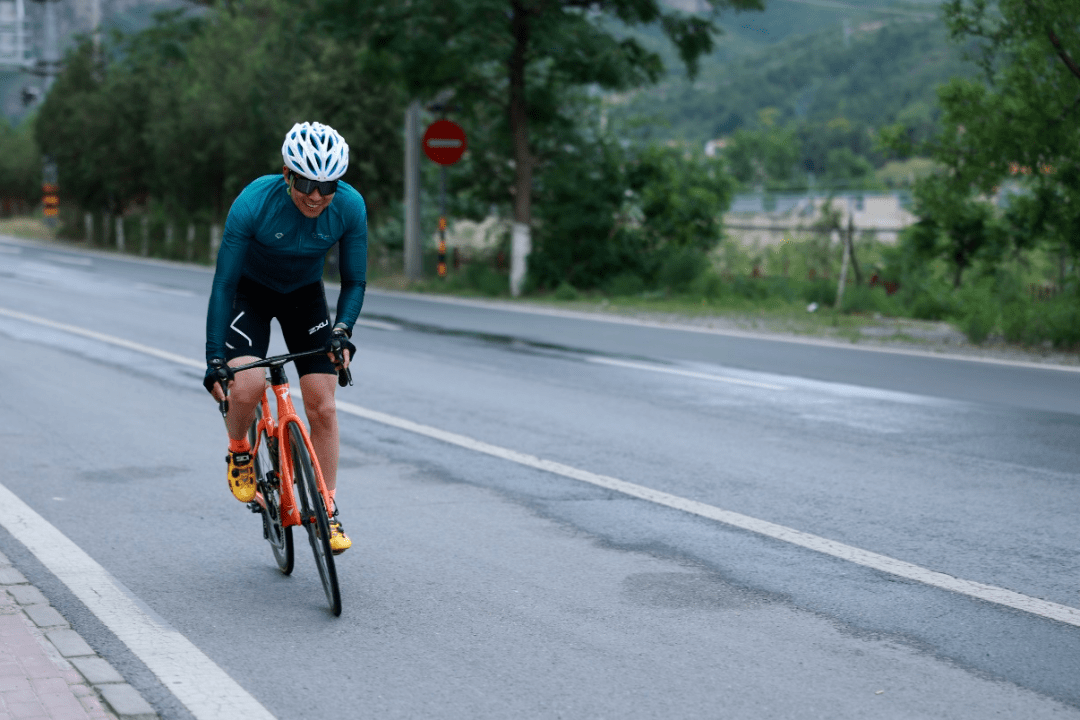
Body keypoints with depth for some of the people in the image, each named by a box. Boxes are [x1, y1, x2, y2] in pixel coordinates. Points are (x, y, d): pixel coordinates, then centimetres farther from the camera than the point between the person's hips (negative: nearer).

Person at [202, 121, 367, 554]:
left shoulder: (350, 206, -25)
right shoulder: (254, 203, -32)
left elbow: (354, 281, -12)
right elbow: (224, 284, -26)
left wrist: (342, 329, -30)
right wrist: (214, 360, -29)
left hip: (305, 296, 2)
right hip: (251, 292, -2)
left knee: (323, 405, -7)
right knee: (247, 387, -26)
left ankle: (327, 509, 7)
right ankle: (239, 452, 7)